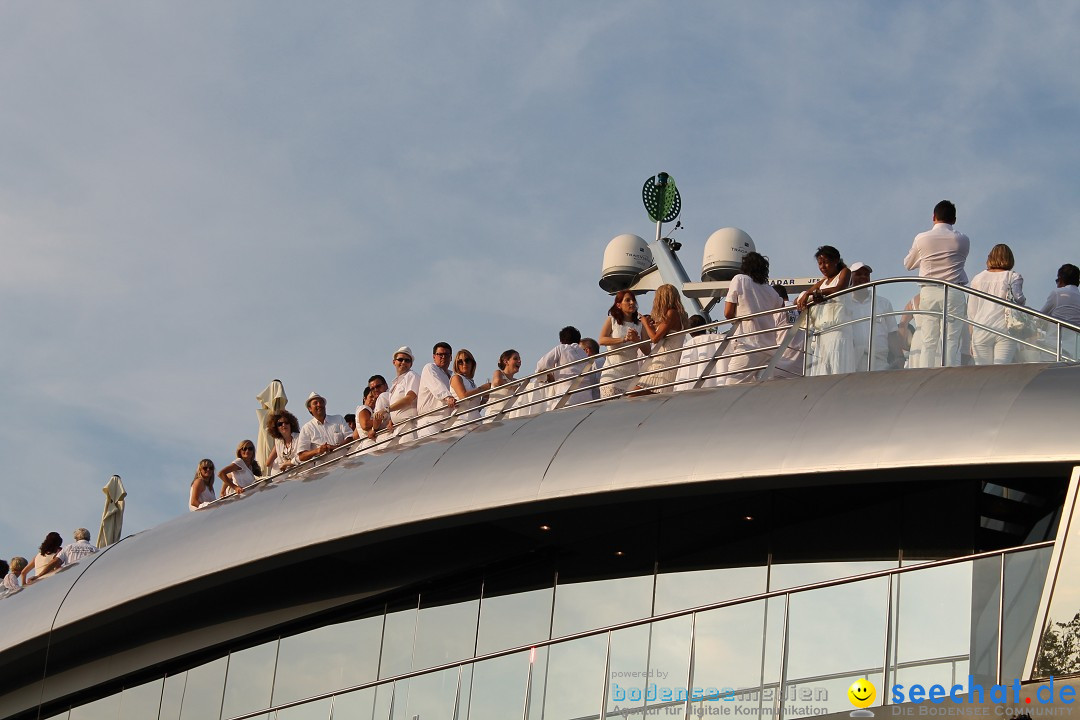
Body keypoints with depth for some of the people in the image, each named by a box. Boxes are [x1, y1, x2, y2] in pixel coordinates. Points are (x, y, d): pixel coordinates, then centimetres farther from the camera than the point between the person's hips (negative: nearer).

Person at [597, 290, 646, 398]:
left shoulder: (640, 325, 13)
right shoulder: (611, 320, 8)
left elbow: (647, 351, 7)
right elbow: (602, 340, -9)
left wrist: (637, 340, -14)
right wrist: (624, 339, -20)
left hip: (631, 373, 3)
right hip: (612, 372, -3)